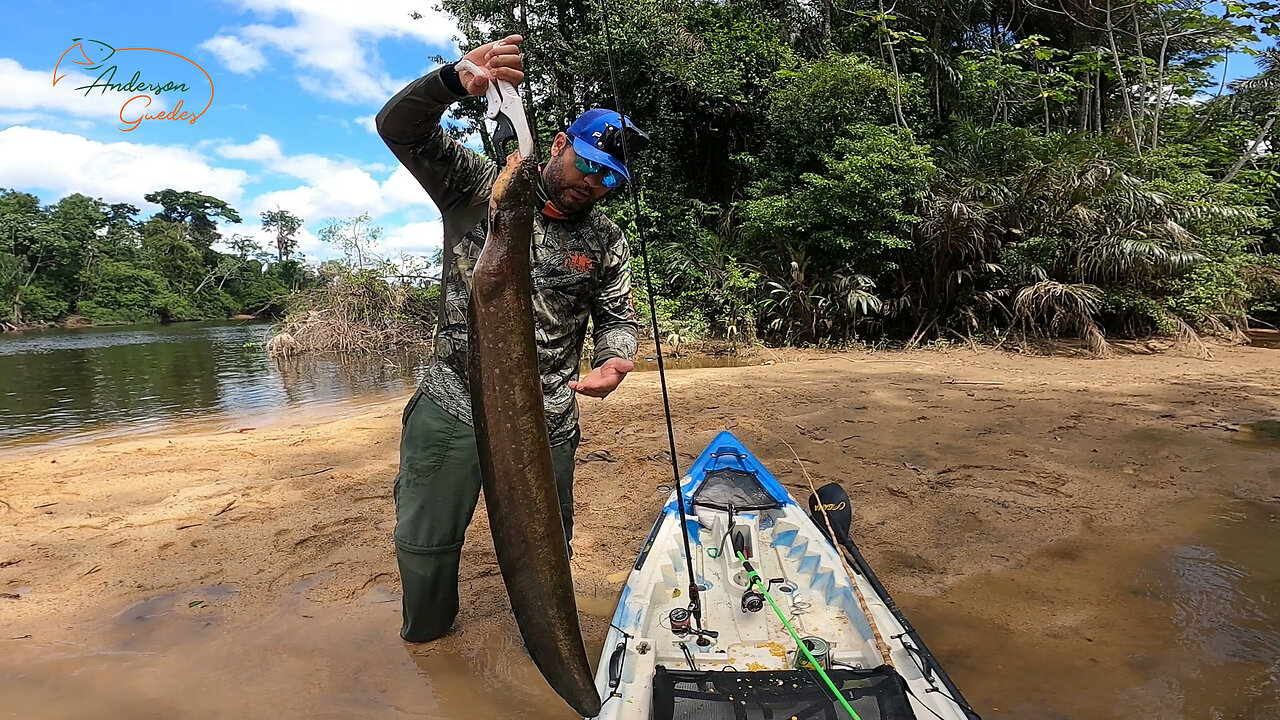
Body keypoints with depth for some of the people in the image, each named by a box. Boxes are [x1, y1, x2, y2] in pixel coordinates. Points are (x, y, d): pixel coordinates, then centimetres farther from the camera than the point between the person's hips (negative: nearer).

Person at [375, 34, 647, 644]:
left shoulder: (605, 243, 5)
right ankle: (425, 639, 39)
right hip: (451, 404, -1)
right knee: (423, 542, 10)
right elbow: (398, 127, -8)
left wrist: (614, 360, -14)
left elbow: (618, 318, 11)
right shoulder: (478, 185, 0)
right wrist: (456, 79, -29)